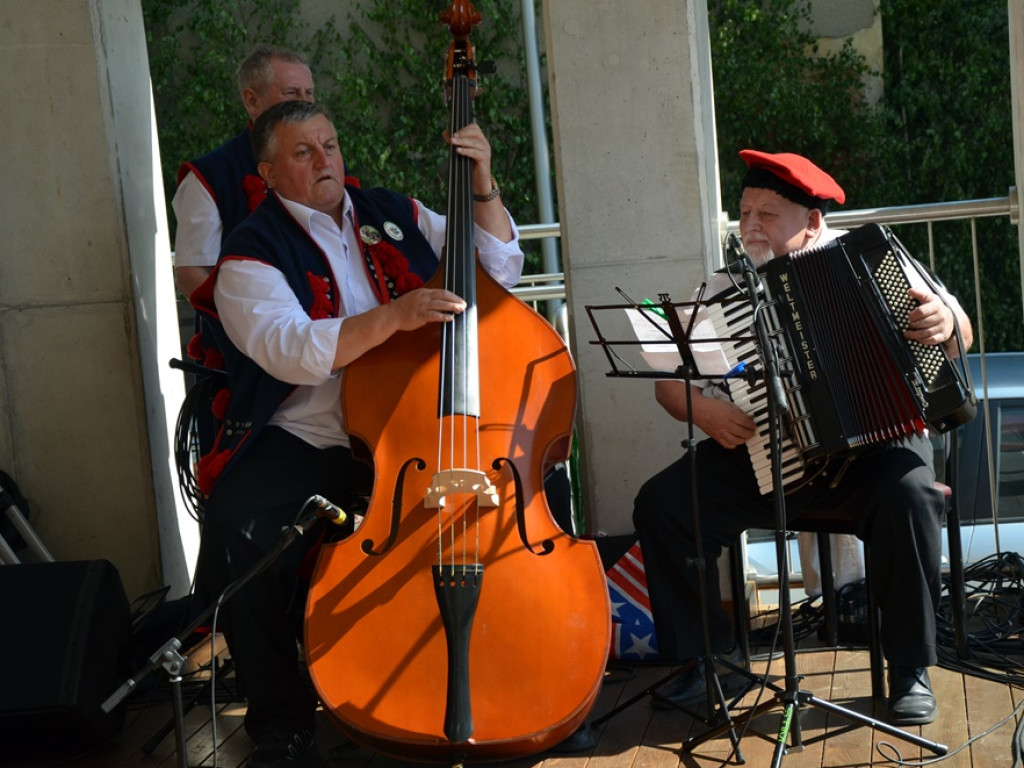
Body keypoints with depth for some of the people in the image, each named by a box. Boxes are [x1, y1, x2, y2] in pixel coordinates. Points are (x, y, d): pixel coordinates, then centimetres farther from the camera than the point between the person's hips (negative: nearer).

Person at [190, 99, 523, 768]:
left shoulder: (397, 217, 17)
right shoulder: (252, 257, 1)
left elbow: (500, 272, 17)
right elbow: (292, 351, -18)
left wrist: (483, 187, 2)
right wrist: (394, 316, -31)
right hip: (308, 444, -3)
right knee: (238, 528, -32)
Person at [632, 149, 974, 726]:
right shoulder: (727, 288, 8)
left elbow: (958, 334, 0)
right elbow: (671, 379, 8)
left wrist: (947, 324, -23)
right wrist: (702, 408, -13)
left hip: (871, 441, -3)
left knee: (907, 491, -34)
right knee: (661, 504, -16)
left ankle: (912, 670, -17)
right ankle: (712, 660, -2)